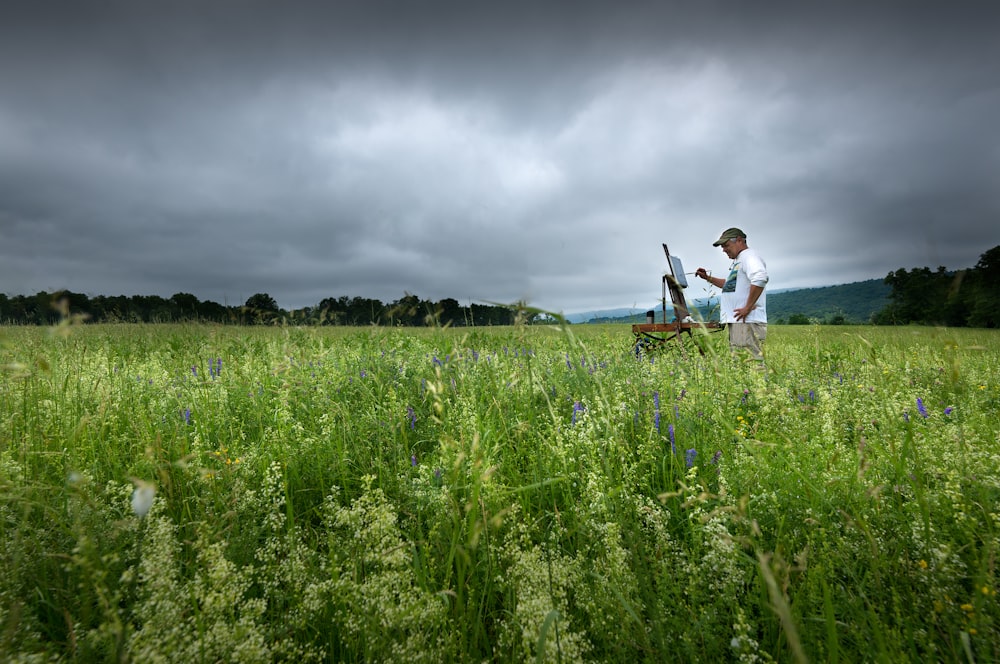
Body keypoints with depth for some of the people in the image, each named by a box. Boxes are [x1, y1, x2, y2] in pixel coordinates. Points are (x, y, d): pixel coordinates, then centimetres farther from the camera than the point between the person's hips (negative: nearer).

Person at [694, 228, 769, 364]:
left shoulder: (749, 256, -8)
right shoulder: (739, 260, 25)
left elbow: (760, 279, -27)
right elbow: (730, 284, 40)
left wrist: (748, 307, -23)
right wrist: (708, 278, 28)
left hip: (747, 321, -11)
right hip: (737, 321, 11)